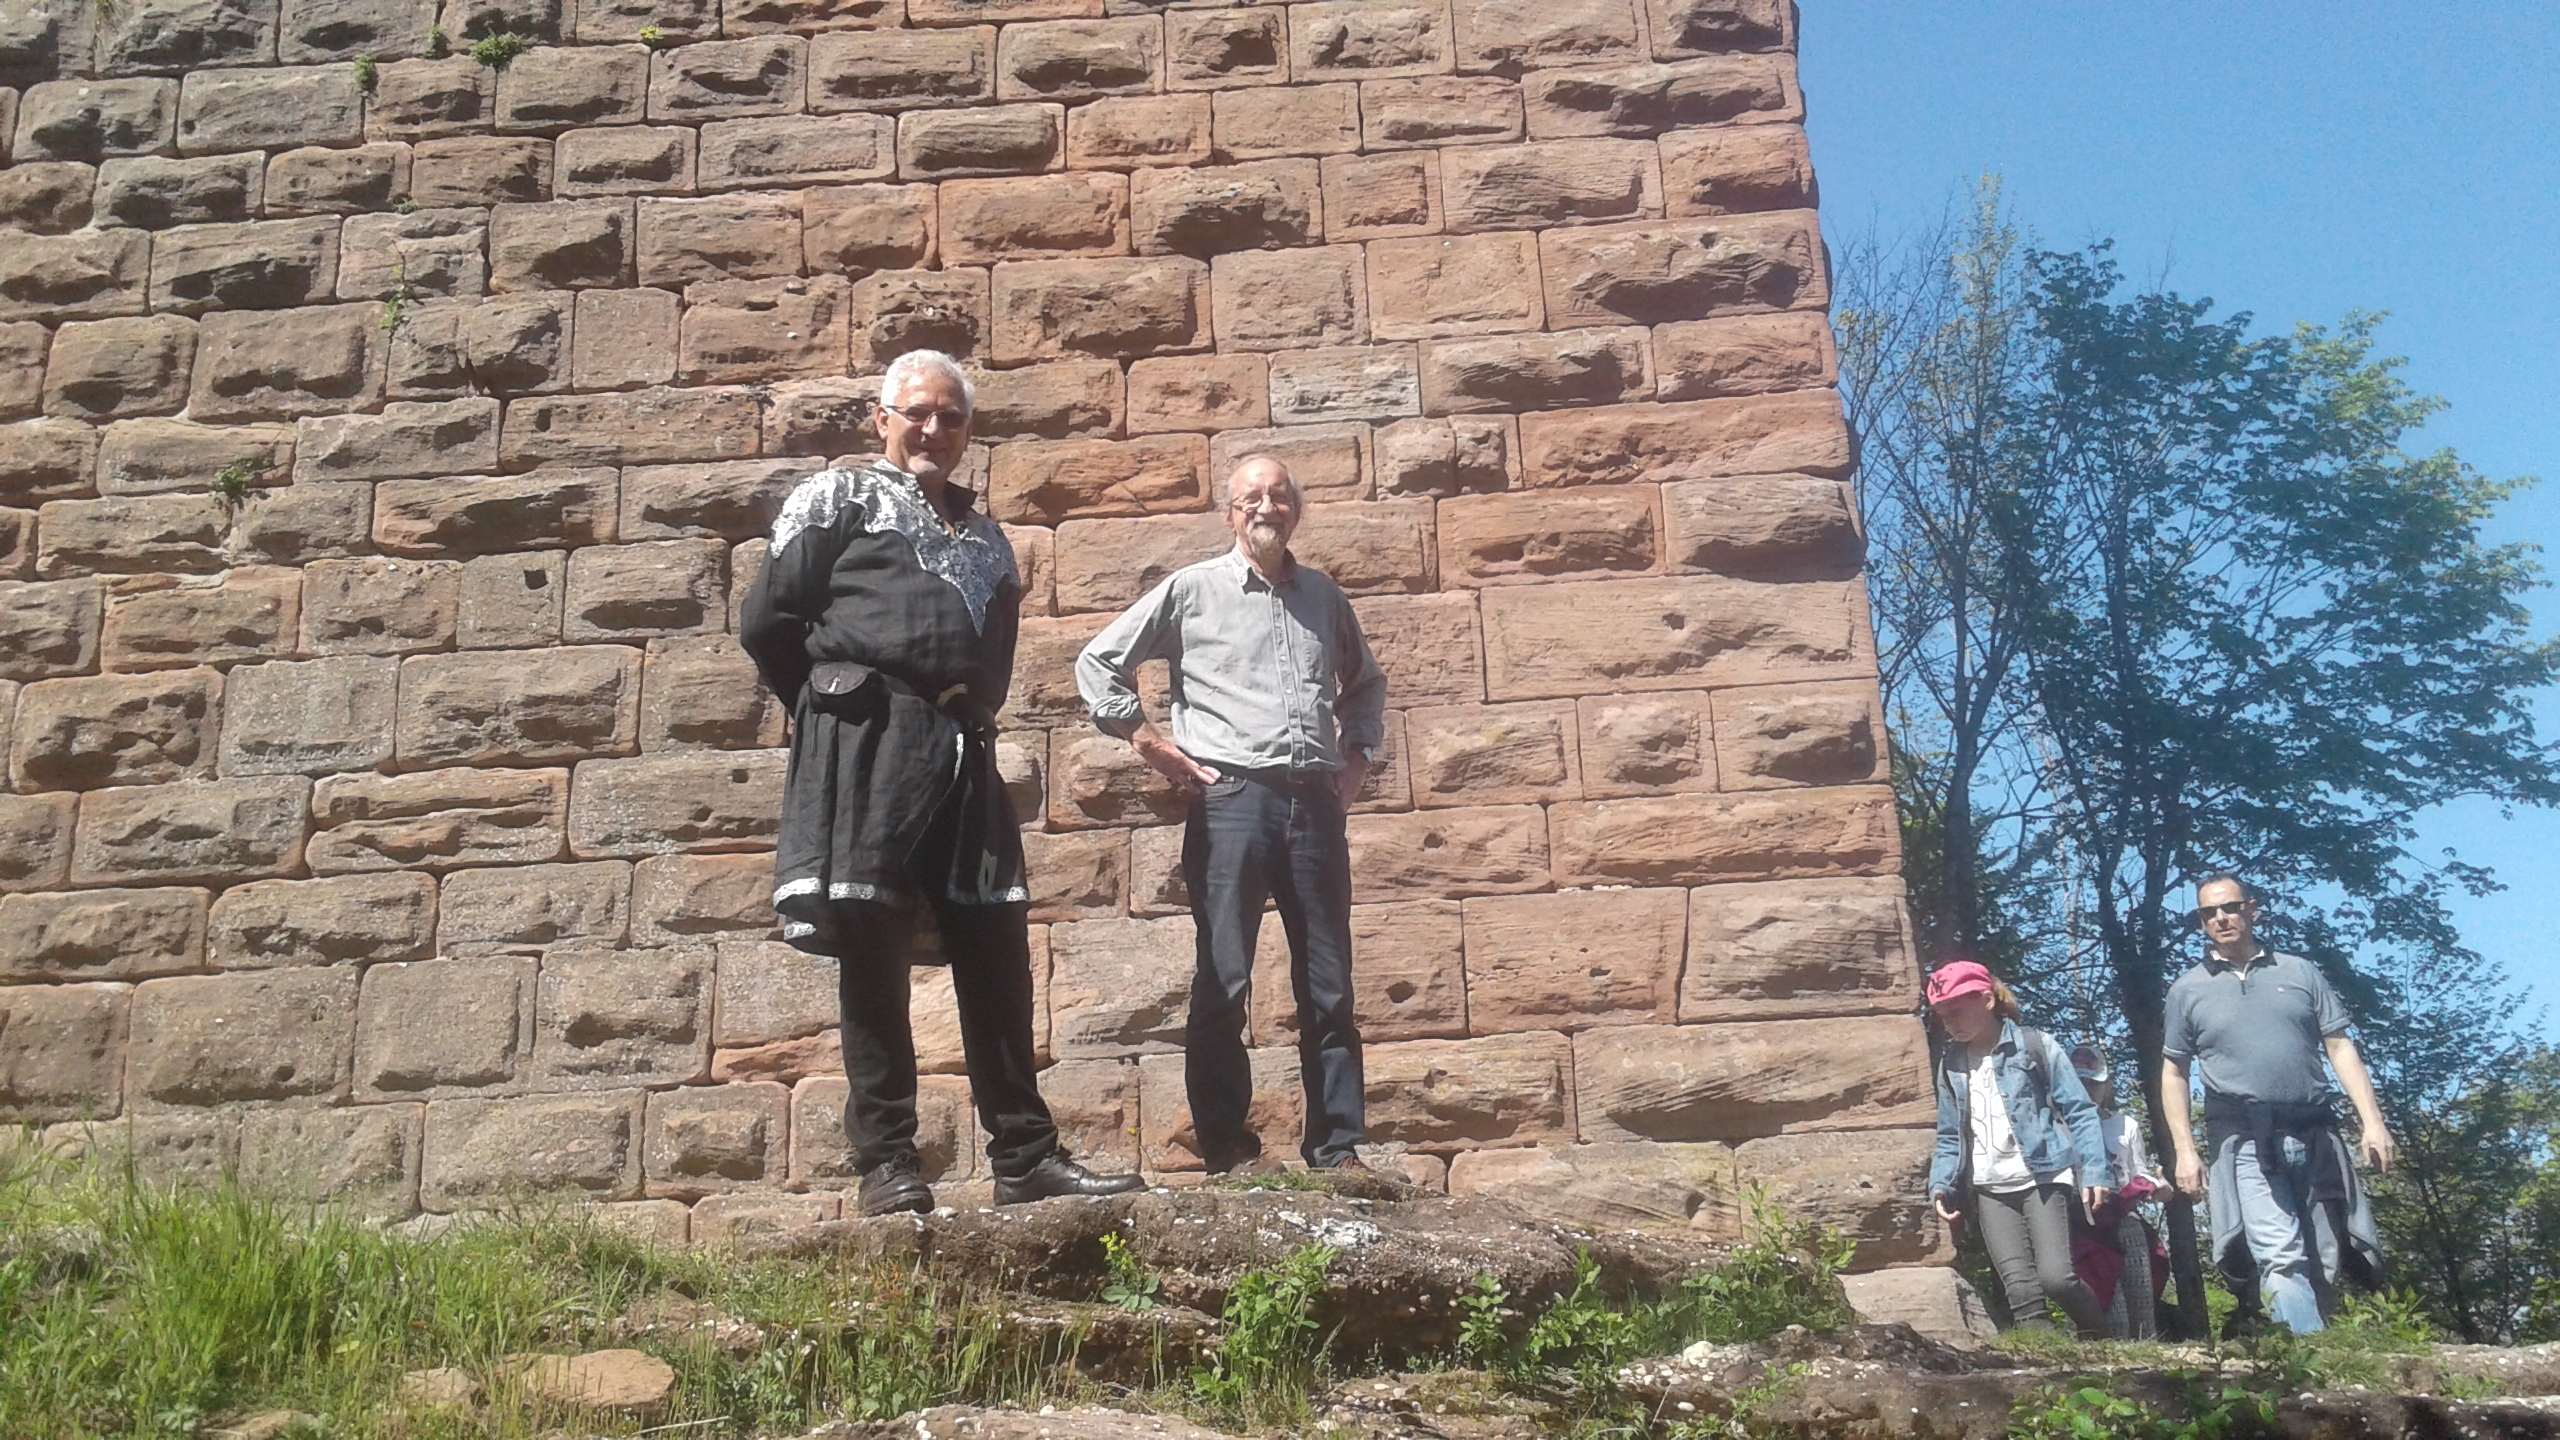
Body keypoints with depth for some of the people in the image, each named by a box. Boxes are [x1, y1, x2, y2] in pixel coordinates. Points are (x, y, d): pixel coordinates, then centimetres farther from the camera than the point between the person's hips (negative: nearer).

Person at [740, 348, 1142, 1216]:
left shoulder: (986, 540, 26)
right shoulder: (839, 498, 10)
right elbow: (768, 623, 3)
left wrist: (973, 715, 13)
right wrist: (833, 707, 8)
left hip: (964, 753, 5)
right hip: (866, 737, -5)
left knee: (996, 949, 2)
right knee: (870, 943, -5)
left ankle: (1025, 1157, 7)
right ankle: (886, 1163, 0)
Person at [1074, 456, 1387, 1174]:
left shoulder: (1323, 597, 18)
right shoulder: (1192, 589, 6)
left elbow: (1366, 683, 34)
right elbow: (1098, 664, 7)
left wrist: (1358, 757, 19)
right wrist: (1152, 745, 0)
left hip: (1315, 804, 4)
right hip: (1231, 799, -4)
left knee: (1329, 987, 5)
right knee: (1224, 984, -3)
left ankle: (1338, 1149, 11)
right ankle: (1227, 1147, 6)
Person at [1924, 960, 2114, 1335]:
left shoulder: (2035, 1046, 0)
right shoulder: (1951, 1065, 13)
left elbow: (2078, 1112, -1)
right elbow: (1950, 1137, 18)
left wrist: (2093, 1172, -11)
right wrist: (1940, 1185, 3)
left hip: (2043, 1180, -4)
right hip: (1991, 1191, 4)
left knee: (2056, 1277, -17)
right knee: (2020, 1288, -9)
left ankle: (2104, 1340, 8)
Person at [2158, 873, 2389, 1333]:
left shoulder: (2299, 972, 15)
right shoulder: (2189, 990, 12)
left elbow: (2340, 1048, 13)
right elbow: (2173, 1074, 13)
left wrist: (2372, 1122, 2)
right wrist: (2185, 1151, 4)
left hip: (2315, 1138, 3)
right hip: (2246, 1144, -3)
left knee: (2324, 1270, 3)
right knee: (2283, 1261, -19)